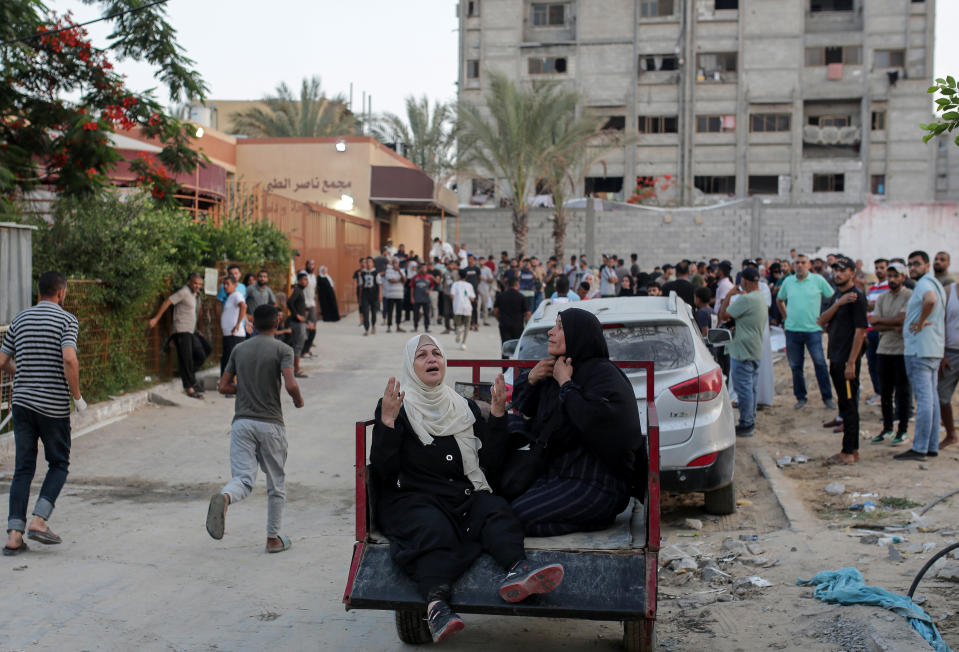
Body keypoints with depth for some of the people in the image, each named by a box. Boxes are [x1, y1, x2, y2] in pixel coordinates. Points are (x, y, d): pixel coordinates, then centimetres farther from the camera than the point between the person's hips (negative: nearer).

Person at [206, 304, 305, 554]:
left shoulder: (239, 349, 9)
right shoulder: (282, 350, -4)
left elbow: (224, 387, 10)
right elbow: (291, 385, -18)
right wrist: (299, 400, 3)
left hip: (242, 422, 3)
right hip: (270, 424, -3)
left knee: (243, 479, -3)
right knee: (276, 483, 12)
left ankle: (224, 497, -37)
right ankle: (273, 538, 18)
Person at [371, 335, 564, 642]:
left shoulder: (464, 407, 20)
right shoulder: (396, 407, 9)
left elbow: (490, 464, 12)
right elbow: (383, 469, -3)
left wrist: (498, 414, 4)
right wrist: (387, 421, -14)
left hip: (463, 495, 4)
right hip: (412, 498, -3)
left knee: (495, 509, -28)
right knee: (434, 528, -36)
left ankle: (517, 571, -57)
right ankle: (436, 605, -58)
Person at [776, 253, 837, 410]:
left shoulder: (818, 280, -1)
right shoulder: (788, 281, 7)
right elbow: (779, 300, 23)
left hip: (813, 328, -3)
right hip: (792, 330, 3)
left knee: (820, 363, -8)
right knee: (795, 366, 8)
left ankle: (827, 397, 2)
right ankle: (800, 397, 20)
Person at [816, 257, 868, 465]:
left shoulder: (857, 296, -11)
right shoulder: (838, 296, 16)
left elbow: (860, 330, -16)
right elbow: (821, 321, 4)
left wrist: (851, 362, -20)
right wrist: (838, 304, -12)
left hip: (848, 360, -9)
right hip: (836, 359, 9)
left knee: (849, 406, -4)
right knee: (846, 406, 13)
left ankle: (847, 453, 0)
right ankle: (853, 450, 20)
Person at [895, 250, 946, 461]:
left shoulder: (924, 283, -13)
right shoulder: (934, 283, 20)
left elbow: (930, 300, -35)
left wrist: (920, 322, -22)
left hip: (920, 350, -10)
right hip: (934, 349, 10)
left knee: (923, 398, -9)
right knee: (931, 397, 11)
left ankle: (919, 449, -8)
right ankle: (932, 447, 15)